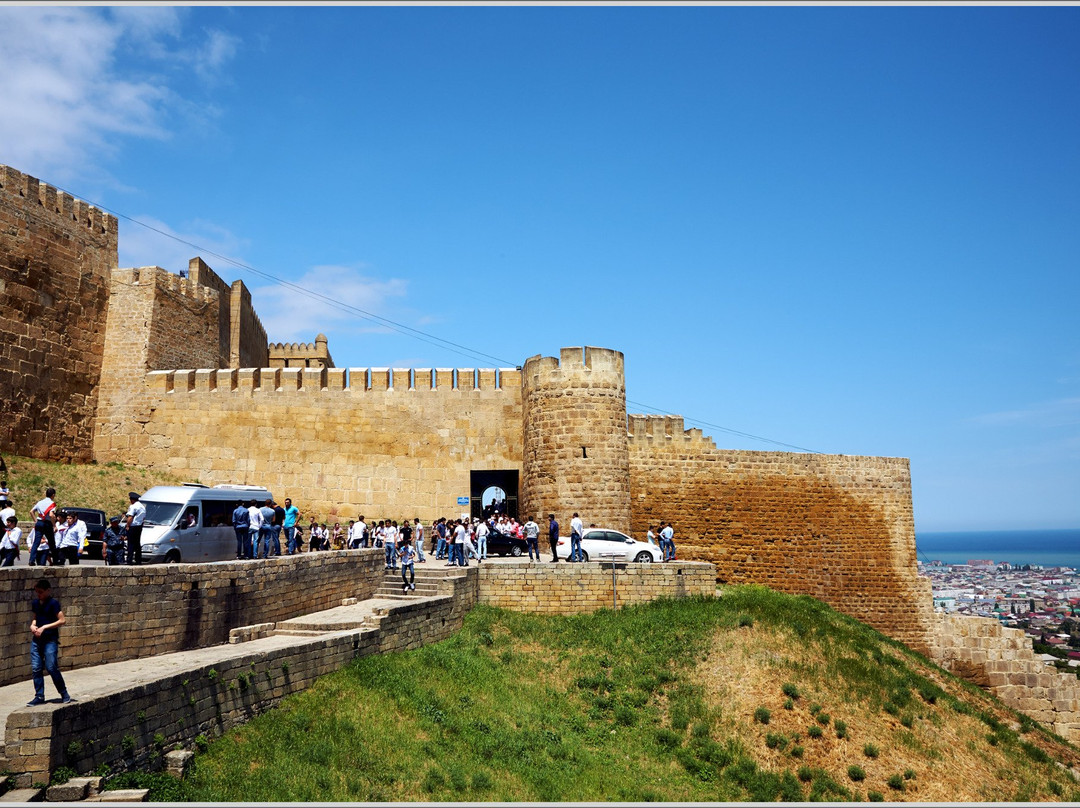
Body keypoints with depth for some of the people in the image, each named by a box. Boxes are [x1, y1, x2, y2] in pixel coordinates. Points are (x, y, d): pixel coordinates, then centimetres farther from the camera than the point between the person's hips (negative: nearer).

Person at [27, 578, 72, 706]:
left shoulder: (53, 603, -10)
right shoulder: (36, 603, 9)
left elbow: (62, 620, -13)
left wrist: (44, 627, -16)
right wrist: (32, 625, 2)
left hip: (50, 639, -6)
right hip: (36, 639, 6)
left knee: (51, 667, -7)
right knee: (36, 668, 4)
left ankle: (64, 695, 5)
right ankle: (39, 696, 14)